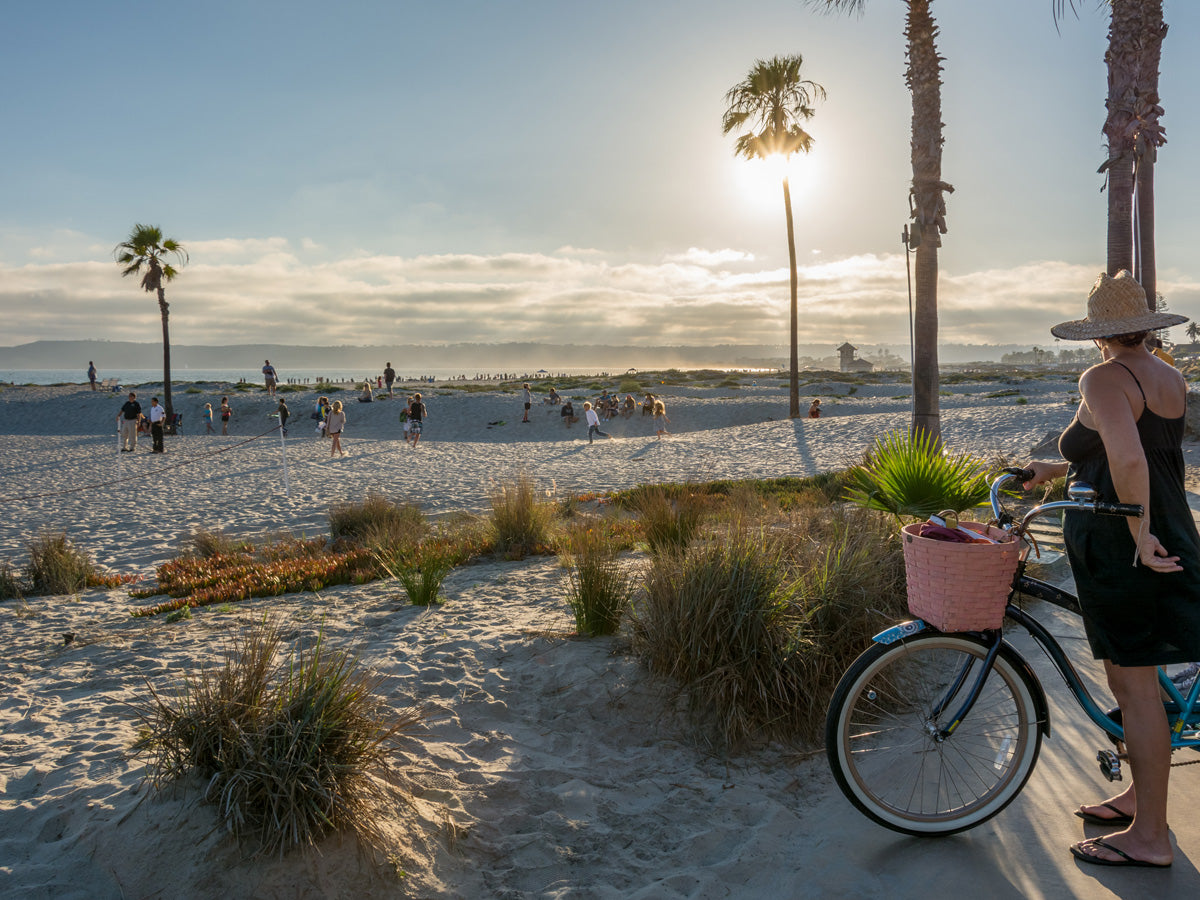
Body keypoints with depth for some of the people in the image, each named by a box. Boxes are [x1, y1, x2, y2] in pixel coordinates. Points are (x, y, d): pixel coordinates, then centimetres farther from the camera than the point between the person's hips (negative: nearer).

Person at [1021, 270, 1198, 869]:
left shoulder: (1103, 379, -15)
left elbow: (1127, 459, -30)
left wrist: (1139, 535, -21)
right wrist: (1055, 469, 25)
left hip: (1119, 548, -9)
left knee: (1134, 687, -1)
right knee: (1133, 677, 19)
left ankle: (1149, 837, 9)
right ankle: (1139, 794, 34)